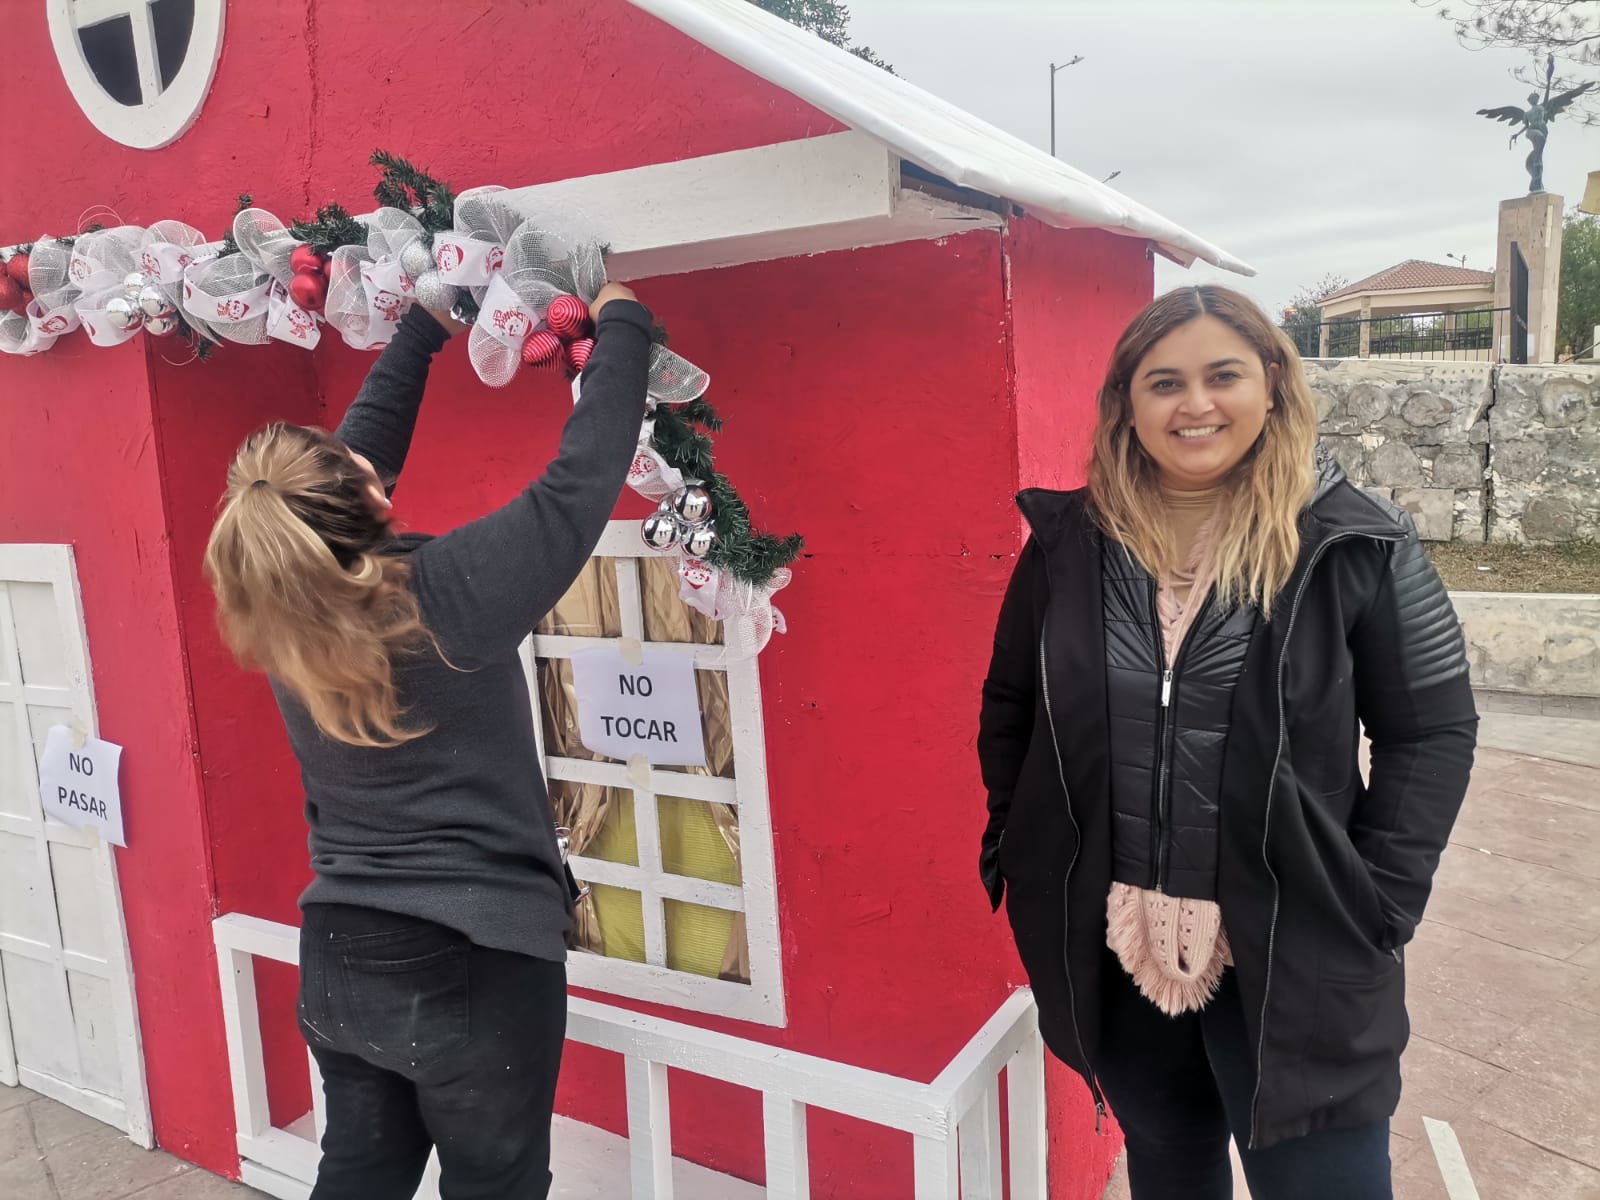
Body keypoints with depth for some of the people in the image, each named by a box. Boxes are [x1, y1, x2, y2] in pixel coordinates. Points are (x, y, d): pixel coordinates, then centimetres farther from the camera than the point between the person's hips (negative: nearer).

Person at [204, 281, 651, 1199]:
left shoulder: (286, 610, -5)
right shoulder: (449, 594, -23)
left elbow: (370, 433, 7)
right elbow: (581, 481, -17)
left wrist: (425, 326, 17)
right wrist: (621, 322, -5)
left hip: (336, 963, 6)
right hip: (471, 972, -5)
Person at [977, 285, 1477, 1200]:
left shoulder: (1356, 542, -8)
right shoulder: (1068, 540, -2)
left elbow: (1435, 729, -3)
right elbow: (1009, 707, 7)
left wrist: (1378, 906, -9)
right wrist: (1019, 856, 2)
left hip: (1296, 954, -2)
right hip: (1111, 949, 3)